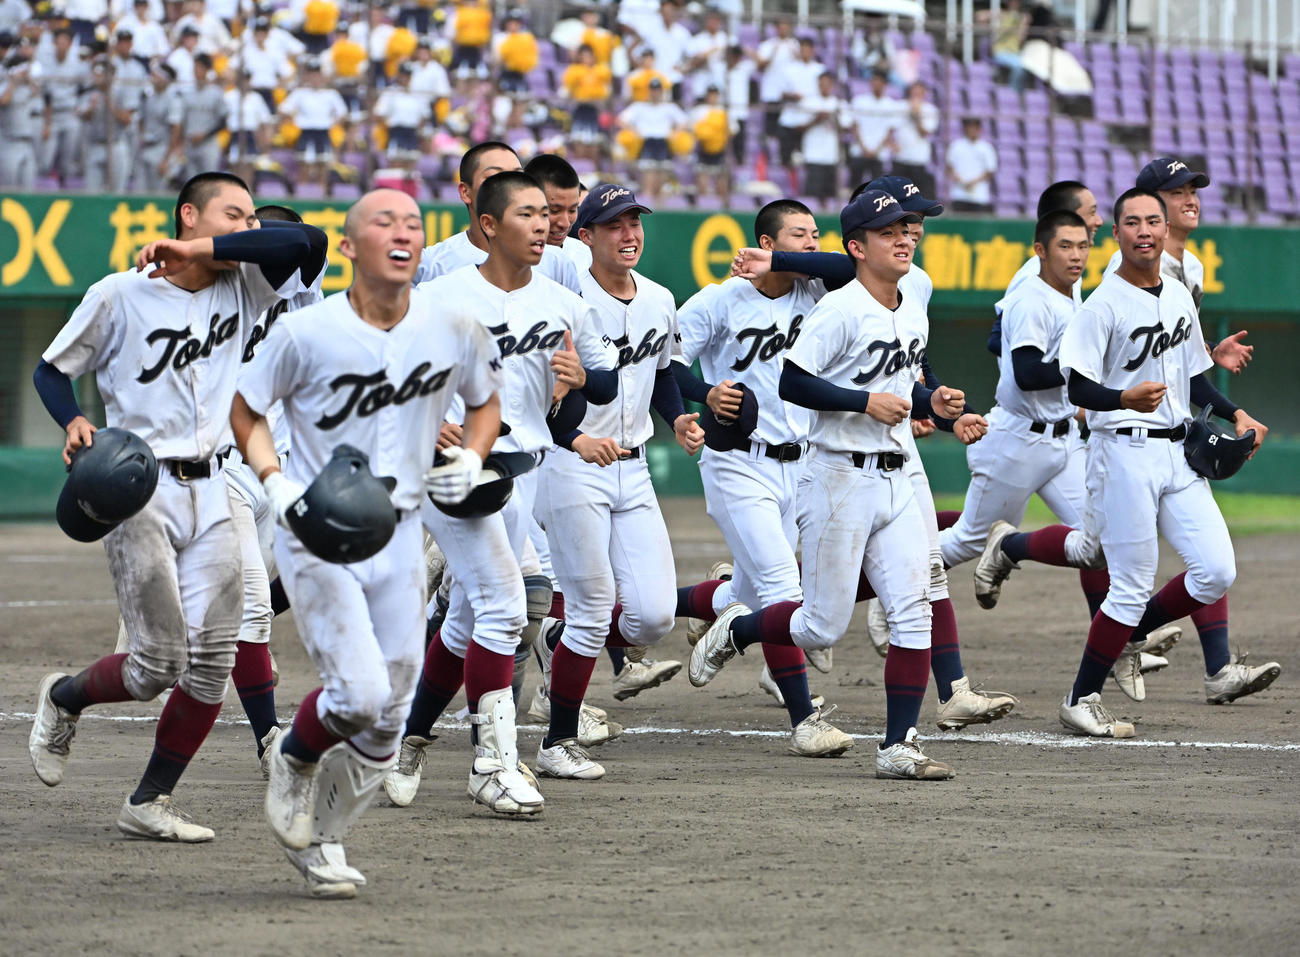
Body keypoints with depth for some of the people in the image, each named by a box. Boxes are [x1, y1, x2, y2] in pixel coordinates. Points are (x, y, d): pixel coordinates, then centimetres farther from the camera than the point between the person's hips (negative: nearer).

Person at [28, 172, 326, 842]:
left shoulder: (242, 288, 6)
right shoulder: (120, 295, -4)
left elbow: (308, 243, -12)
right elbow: (53, 368, 6)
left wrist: (204, 251, -18)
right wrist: (74, 422, -14)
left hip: (209, 492, 5)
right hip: (138, 486, -5)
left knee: (212, 662, -2)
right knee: (159, 664, -10)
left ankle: (149, 803, 8)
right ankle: (64, 699, 21)